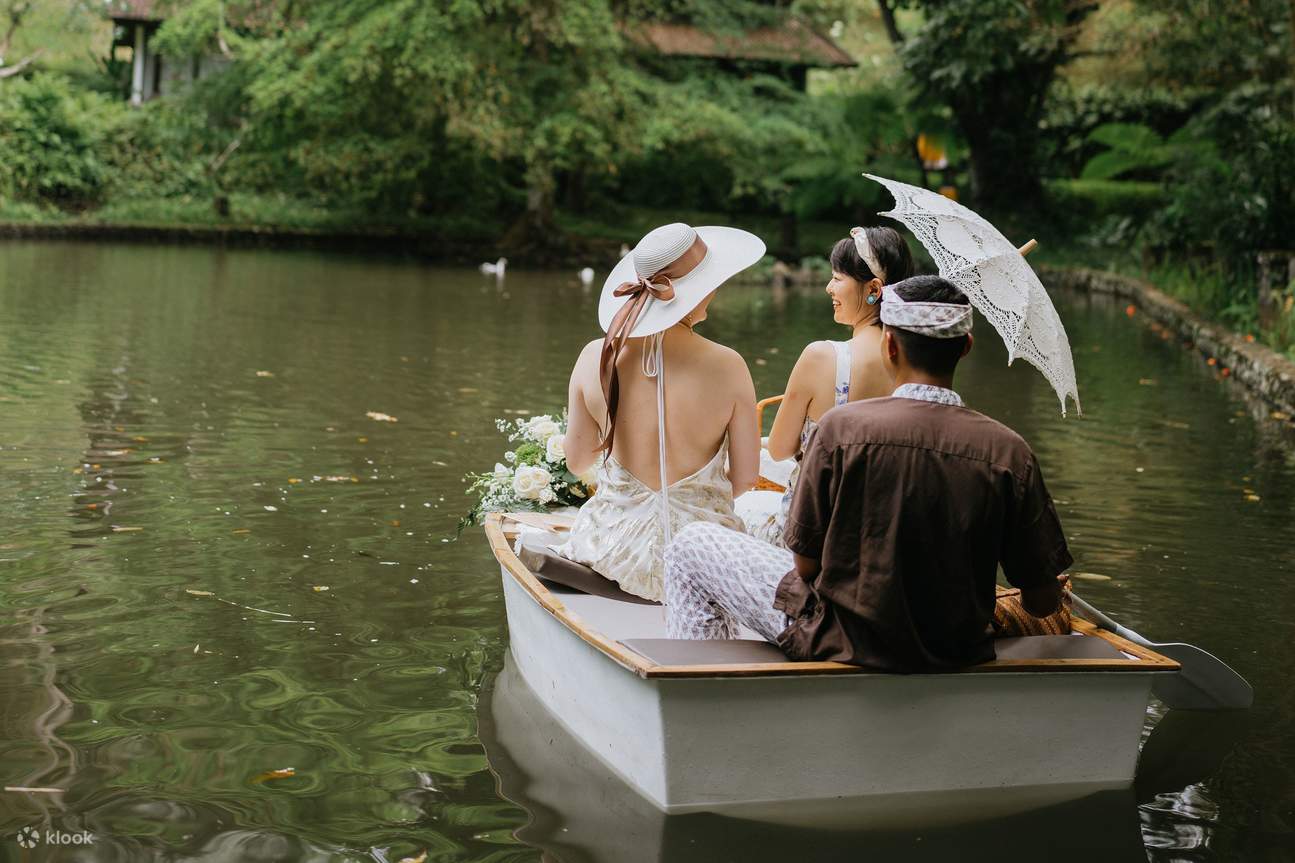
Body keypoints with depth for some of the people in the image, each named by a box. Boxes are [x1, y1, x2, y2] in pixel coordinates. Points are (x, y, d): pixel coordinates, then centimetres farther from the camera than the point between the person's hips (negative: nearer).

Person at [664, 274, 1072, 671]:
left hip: (844, 644, -4)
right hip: (959, 652, 4)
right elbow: (1043, 602, -7)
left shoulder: (842, 428, -18)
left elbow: (805, 564, -10)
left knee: (692, 545, 17)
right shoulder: (1008, 451, -13)